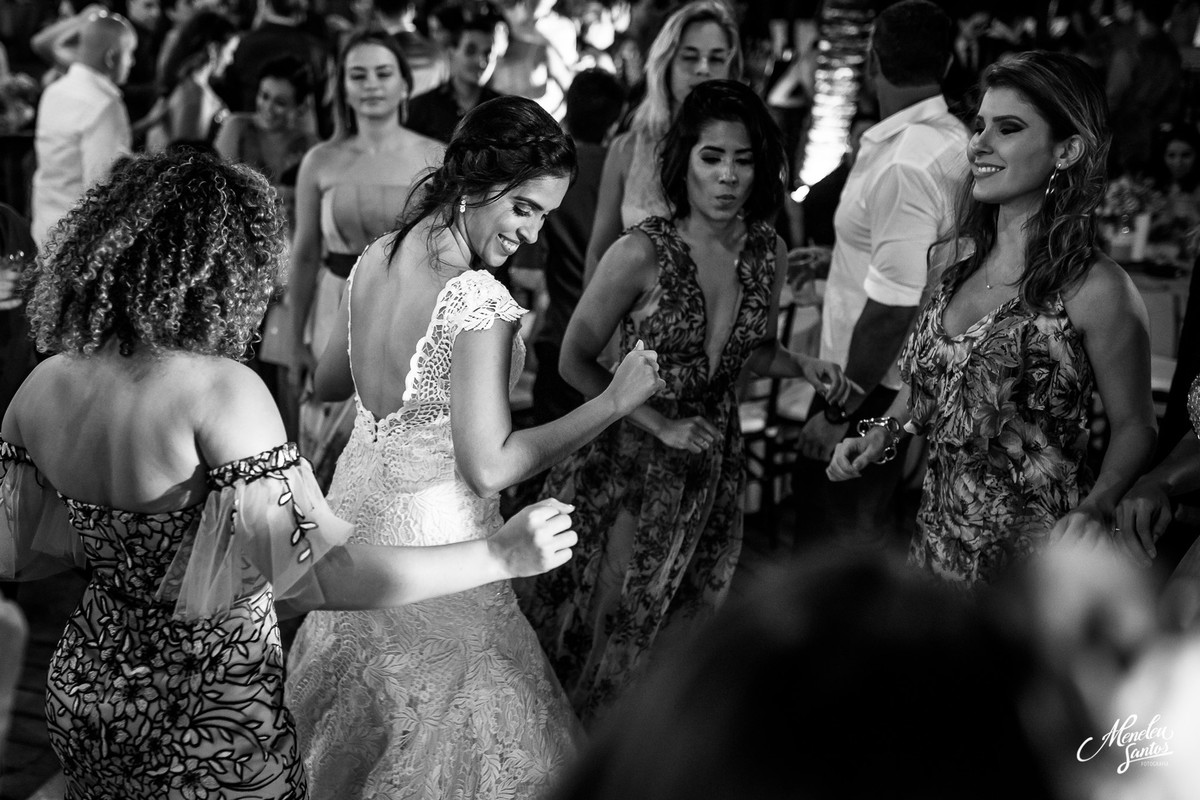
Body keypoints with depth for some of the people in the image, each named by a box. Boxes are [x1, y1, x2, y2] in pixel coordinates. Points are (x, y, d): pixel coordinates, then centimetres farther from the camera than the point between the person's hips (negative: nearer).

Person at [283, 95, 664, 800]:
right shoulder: (479, 299, -24)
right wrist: (616, 402, -19)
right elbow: (489, 467, -23)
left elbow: (328, 383, 14)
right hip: (432, 542, -8)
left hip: (356, 505, 8)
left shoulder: (374, 259, -1)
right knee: (445, 733, 8)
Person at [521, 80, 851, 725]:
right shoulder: (642, 253, -20)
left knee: (685, 627, 17)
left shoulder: (769, 253, -4)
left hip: (715, 465, 5)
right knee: (610, 628, 6)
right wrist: (662, 425, -16)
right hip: (628, 463, -5)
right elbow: (575, 362, -10)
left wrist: (803, 366, -8)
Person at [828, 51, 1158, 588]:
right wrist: (885, 431, 1)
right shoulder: (961, 265, 4)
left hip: (1032, 557, -6)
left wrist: (1096, 507, -22)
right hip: (940, 537, 6)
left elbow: (1134, 427, -7)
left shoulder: (1096, 290, -16)